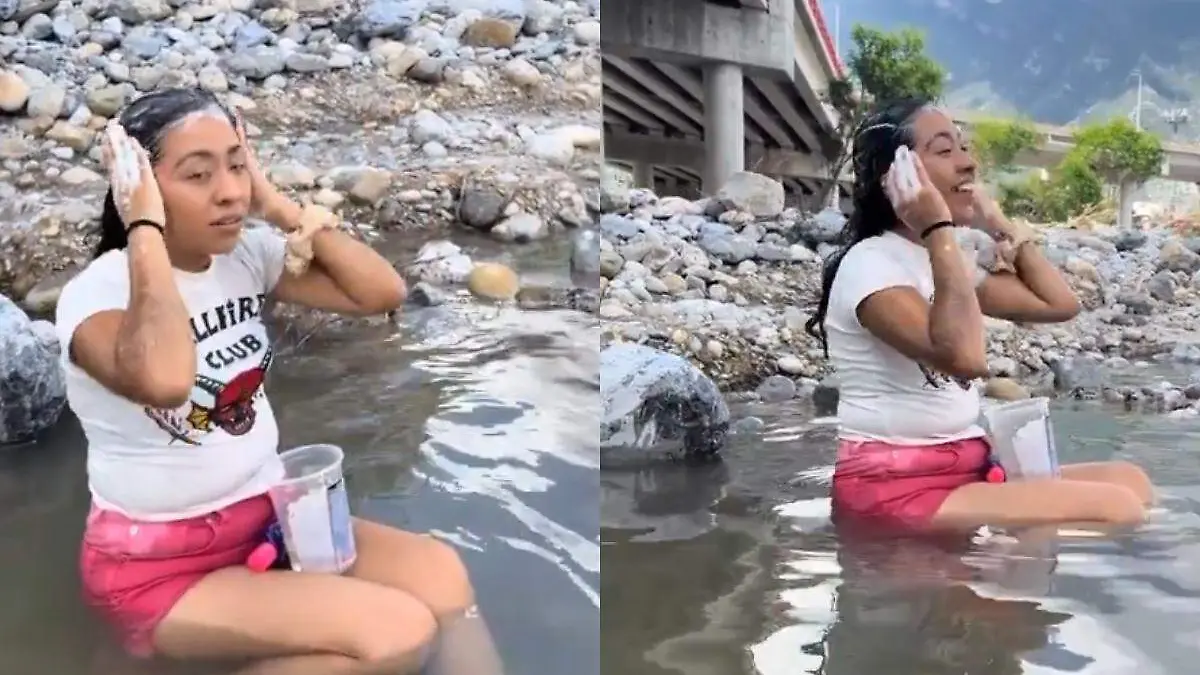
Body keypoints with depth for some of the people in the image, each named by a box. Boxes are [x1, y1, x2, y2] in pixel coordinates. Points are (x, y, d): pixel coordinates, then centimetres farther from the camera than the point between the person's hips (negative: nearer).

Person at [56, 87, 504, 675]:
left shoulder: (247, 254, 1)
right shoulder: (95, 293, -18)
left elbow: (382, 292, -4)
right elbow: (166, 380, -41)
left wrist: (279, 206, -8)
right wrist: (145, 227, -29)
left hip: (268, 514, 6)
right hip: (158, 564, -6)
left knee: (441, 575, -18)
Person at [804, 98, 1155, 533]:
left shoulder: (943, 259, 15)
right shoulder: (870, 264, -14)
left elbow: (1061, 304, 17)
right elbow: (965, 357, -29)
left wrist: (998, 225, 15)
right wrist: (939, 229, -24)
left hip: (965, 470, 9)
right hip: (895, 489, -9)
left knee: (1129, 481, -2)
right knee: (1116, 508, -20)